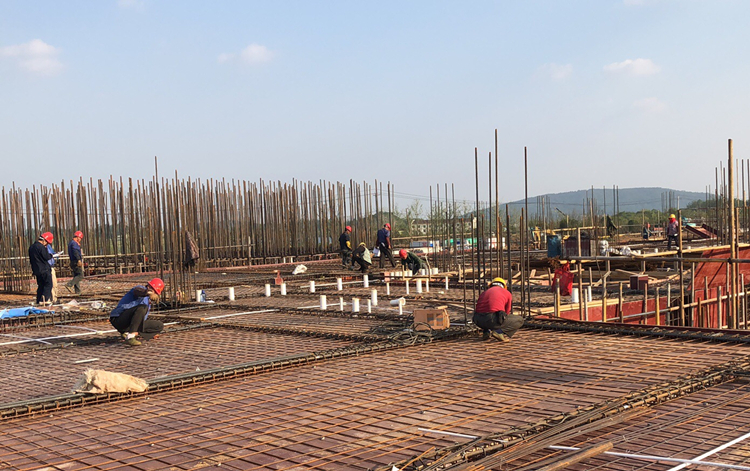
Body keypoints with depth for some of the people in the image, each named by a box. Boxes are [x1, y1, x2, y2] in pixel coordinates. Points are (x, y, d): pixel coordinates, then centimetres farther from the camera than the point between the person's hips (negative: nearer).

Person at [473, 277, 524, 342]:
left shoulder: (484, 293, 31)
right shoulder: (507, 293, 23)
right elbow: (507, 312, 34)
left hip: (478, 321, 5)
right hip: (492, 319, -5)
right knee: (519, 320, 16)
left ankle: (486, 332, 14)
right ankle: (498, 332, -3)